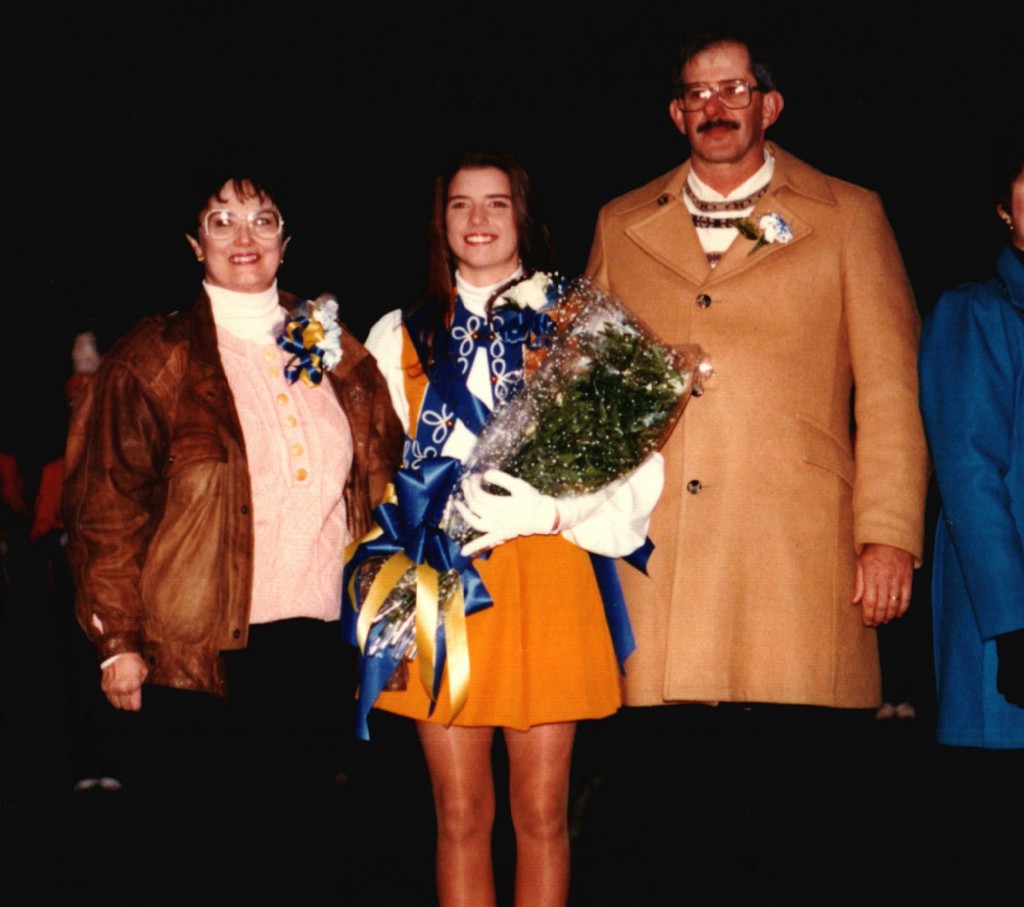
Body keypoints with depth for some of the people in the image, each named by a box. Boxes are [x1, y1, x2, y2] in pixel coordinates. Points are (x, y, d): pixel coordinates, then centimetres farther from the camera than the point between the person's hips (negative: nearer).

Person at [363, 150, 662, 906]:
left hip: (547, 585, -1)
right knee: (461, 816, 4)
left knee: (542, 814, 3)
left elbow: (635, 470, 0)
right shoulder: (401, 337, 13)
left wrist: (549, 509, -15)